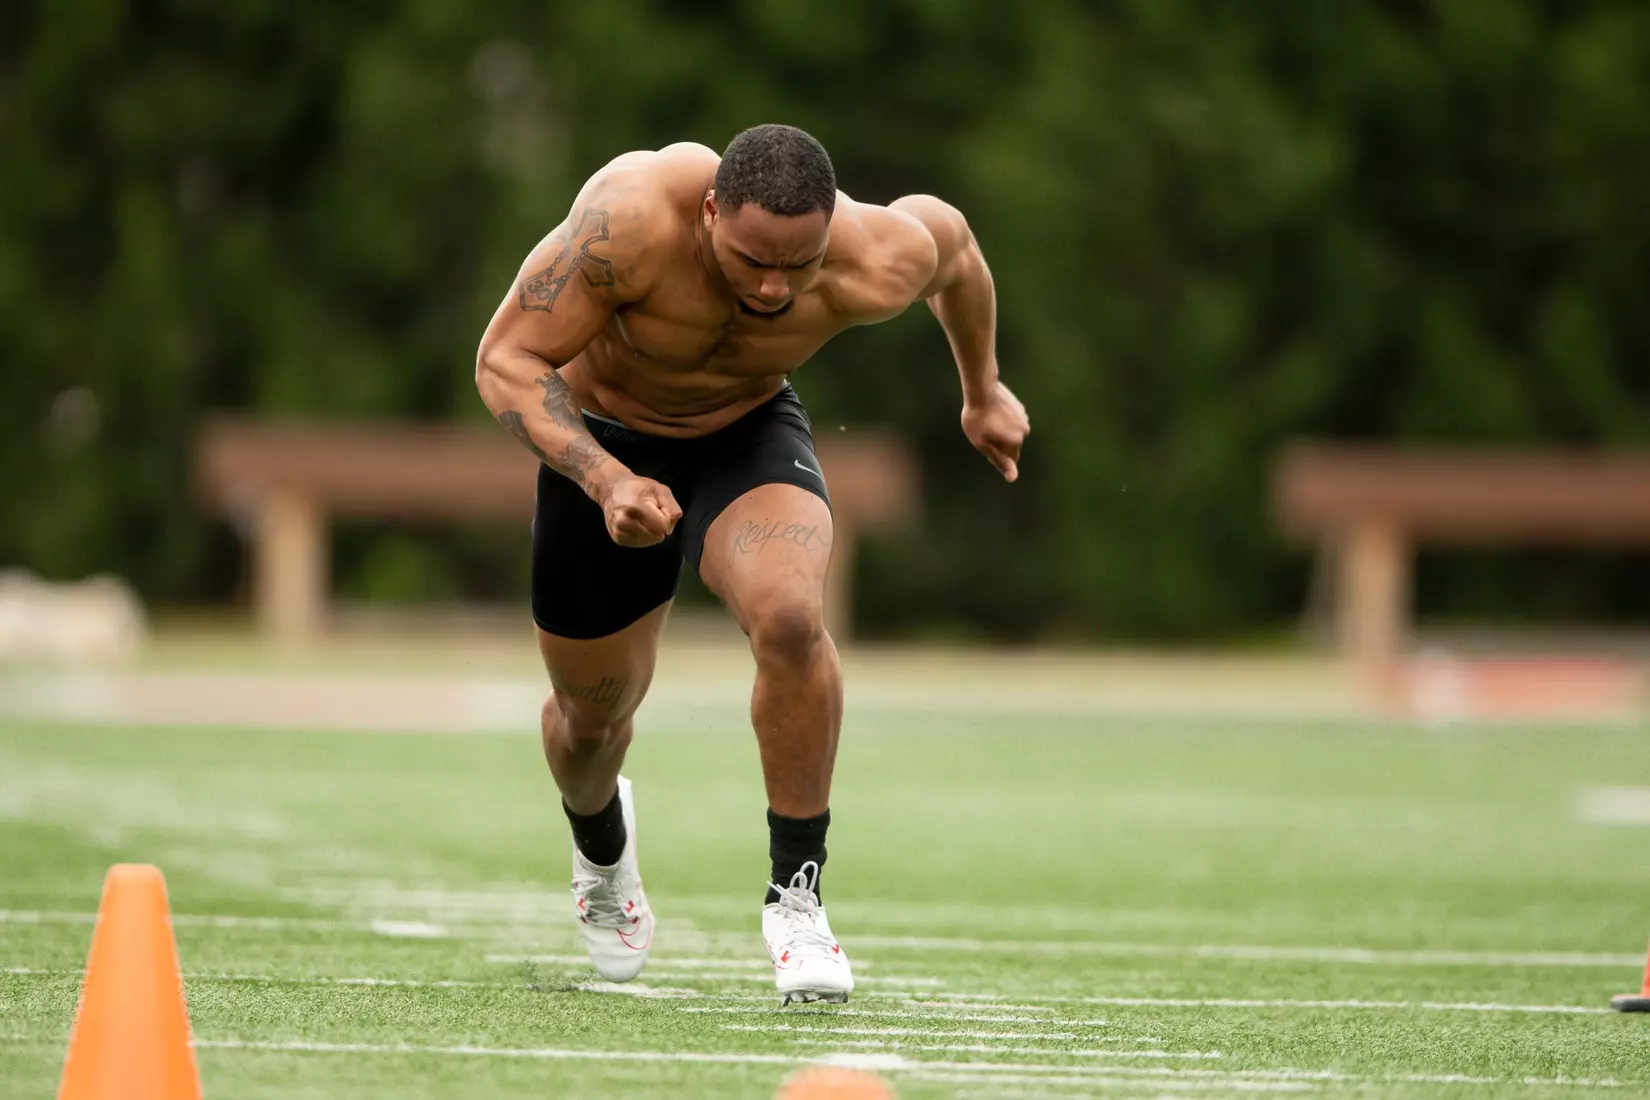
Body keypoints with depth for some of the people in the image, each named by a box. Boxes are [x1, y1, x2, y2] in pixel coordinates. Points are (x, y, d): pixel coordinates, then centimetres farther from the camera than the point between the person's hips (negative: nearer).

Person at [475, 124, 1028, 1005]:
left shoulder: (877, 266, -30)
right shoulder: (631, 216, -38)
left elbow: (949, 238, -4)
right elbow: (506, 360, -29)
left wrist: (982, 390, 13)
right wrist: (604, 480, -44)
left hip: (749, 431, 0)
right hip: (599, 443, 0)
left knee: (788, 617, -31)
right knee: (593, 714, 13)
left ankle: (796, 895, -14)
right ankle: (601, 848, 51)